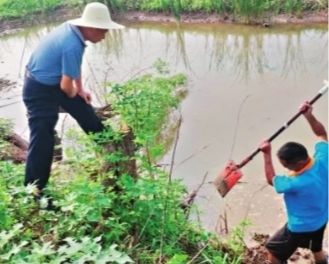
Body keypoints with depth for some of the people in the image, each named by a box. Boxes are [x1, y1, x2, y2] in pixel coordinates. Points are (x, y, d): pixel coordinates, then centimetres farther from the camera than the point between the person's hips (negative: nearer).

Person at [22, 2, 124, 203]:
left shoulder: (72, 28, -3)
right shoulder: (72, 45, -32)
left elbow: (75, 66, 13)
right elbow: (66, 85, -26)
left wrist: (80, 90, 14)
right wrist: (74, 94, -4)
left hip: (53, 81, 10)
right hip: (40, 90, -9)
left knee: (85, 111, 20)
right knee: (42, 141, -4)